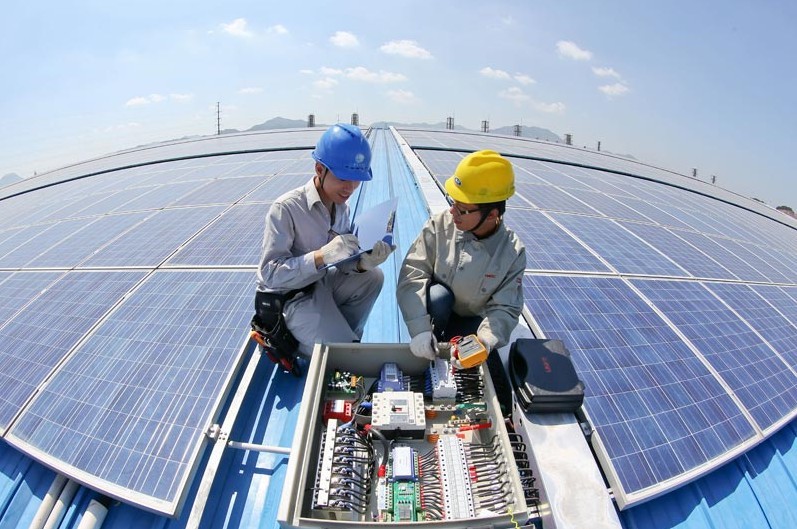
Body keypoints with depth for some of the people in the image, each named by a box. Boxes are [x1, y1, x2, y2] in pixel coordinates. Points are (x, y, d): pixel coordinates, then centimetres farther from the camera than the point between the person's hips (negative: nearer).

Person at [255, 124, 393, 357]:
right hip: (290, 298, -7)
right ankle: (289, 343, 9)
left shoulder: (341, 206, -2)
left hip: (322, 283, 7)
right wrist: (321, 255, -38)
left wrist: (363, 262, -26)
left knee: (373, 276, -8)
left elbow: (342, 262, -3)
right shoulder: (285, 208, -23)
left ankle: (338, 332, 7)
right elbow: (269, 273, -26)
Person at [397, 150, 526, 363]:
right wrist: (420, 329, -35)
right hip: (435, 310, 0)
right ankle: (431, 348, -5)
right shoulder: (439, 226, -22)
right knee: (438, 295, -32)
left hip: (470, 320, 1)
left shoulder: (513, 251, -19)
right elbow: (412, 275, -25)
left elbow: (505, 309, -17)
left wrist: (484, 341, -37)